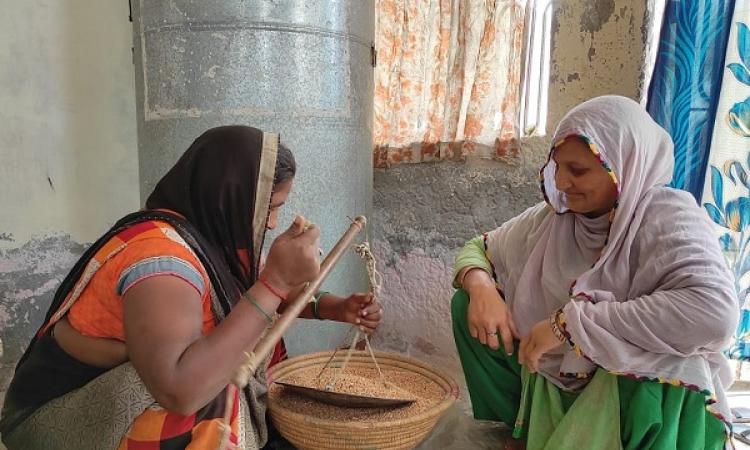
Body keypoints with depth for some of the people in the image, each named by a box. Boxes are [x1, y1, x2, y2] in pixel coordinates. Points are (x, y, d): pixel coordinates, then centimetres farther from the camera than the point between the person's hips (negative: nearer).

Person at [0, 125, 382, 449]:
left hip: (139, 400, 8)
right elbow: (179, 390, -43)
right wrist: (275, 281, -38)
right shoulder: (158, 251, -30)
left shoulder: (212, 233, -6)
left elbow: (256, 298, 11)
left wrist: (327, 307, -6)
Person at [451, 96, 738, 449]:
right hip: (556, 376, 6)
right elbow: (477, 250, 7)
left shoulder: (668, 217, -20)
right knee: (468, 304, -4)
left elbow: (715, 313, -38)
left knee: (664, 387, -38)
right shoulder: (554, 215, -4)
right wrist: (481, 288, -17)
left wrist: (572, 321, -34)